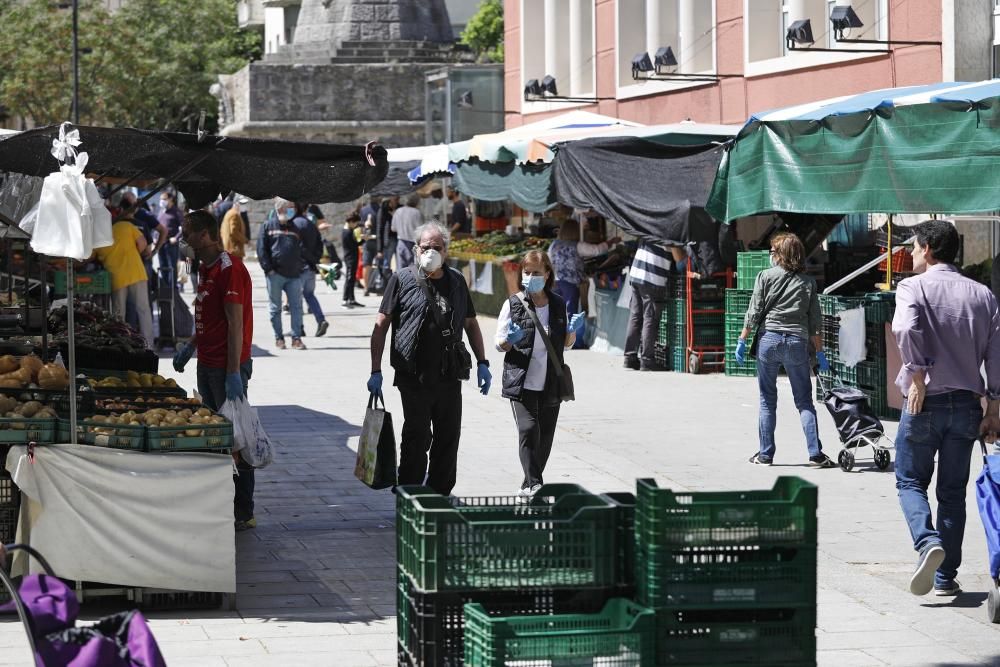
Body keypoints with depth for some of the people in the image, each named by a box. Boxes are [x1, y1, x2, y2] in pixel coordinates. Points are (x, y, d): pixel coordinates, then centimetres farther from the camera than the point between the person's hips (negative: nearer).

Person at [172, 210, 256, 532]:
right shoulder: (206, 269, 15)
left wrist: (234, 373, -22)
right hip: (207, 365, 10)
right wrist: (190, 346, 20)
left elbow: (235, 324, -20)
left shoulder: (230, 268, -16)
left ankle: (243, 513, 0)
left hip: (227, 367, -10)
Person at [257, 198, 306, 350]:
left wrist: (300, 266, 4)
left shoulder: (295, 228, 14)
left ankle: (296, 338, 0)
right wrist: (268, 268, -9)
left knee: (296, 306, -3)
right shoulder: (268, 227, 4)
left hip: (294, 275, 3)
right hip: (275, 274, -2)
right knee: (275, 308, 4)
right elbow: (261, 249, -1)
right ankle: (278, 338, 11)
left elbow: (302, 249, 18)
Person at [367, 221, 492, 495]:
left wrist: (482, 363, 14)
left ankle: (440, 495, 19)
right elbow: (381, 324, 0)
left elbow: (470, 323, 21)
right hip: (414, 377, -4)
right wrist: (376, 370, -6)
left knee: (448, 439, 8)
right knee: (416, 438, -5)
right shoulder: (402, 279, 0)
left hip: (450, 377, 4)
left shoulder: (456, 281, 13)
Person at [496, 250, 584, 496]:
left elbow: (566, 343, 19)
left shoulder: (558, 304, 9)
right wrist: (510, 340, -19)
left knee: (545, 437, 6)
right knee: (528, 430, -17)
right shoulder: (513, 304, 0)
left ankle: (528, 486, 19)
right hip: (522, 382, -4)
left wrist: (573, 330, -2)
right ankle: (534, 485, -17)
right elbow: (500, 344, 4)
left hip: (550, 384, 4)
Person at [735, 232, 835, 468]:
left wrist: (742, 340, 5)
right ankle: (815, 453, -3)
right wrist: (819, 352, 14)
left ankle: (765, 454, 10)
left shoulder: (766, 276, 1)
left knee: (767, 400, 8)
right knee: (804, 401, 5)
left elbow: (754, 312, -2)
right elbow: (814, 321, 8)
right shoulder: (808, 282, 7)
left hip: (769, 338, -1)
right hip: (797, 342, 1)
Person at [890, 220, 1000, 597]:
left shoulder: (913, 287, -5)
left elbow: (906, 327, -26)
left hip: (926, 401, -4)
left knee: (910, 482, 10)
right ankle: (946, 577, 11)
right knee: (953, 492, 12)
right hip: (966, 403, 4)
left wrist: (917, 375, -17)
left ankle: (928, 542, -16)